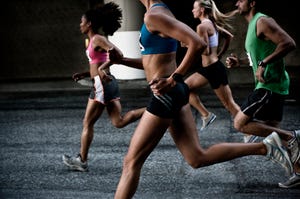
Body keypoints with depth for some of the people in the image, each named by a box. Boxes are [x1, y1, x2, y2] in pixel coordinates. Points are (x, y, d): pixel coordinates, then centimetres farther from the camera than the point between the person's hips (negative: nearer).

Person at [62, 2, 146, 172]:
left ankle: (82, 161, 10)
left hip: (102, 84, -10)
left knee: (88, 123, 1)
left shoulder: (98, 39, -10)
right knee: (119, 122, 3)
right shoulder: (96, 40, 18)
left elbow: (117, 53, -23)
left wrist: (102, 69, -29)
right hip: (108, 82, 10)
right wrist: (84, 74, 18)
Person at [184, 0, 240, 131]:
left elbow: (205, 51, -21)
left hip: (214, 69, -10)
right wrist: (219, 55, 21)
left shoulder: (202, 26, -17)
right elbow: (229, 37, 20)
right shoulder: (212, 23, 10)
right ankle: (206, 115, 17)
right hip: (207, 68, 10)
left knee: (229, 104, -2)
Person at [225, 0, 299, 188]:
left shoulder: (263, 21, -13)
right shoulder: (253, 24, 18)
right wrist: (240, 62, 14)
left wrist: (263, 64, -28)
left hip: (270, 85, -10)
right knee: (272, 132, 12)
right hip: (268, 85, 10)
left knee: (240, 123, -8)